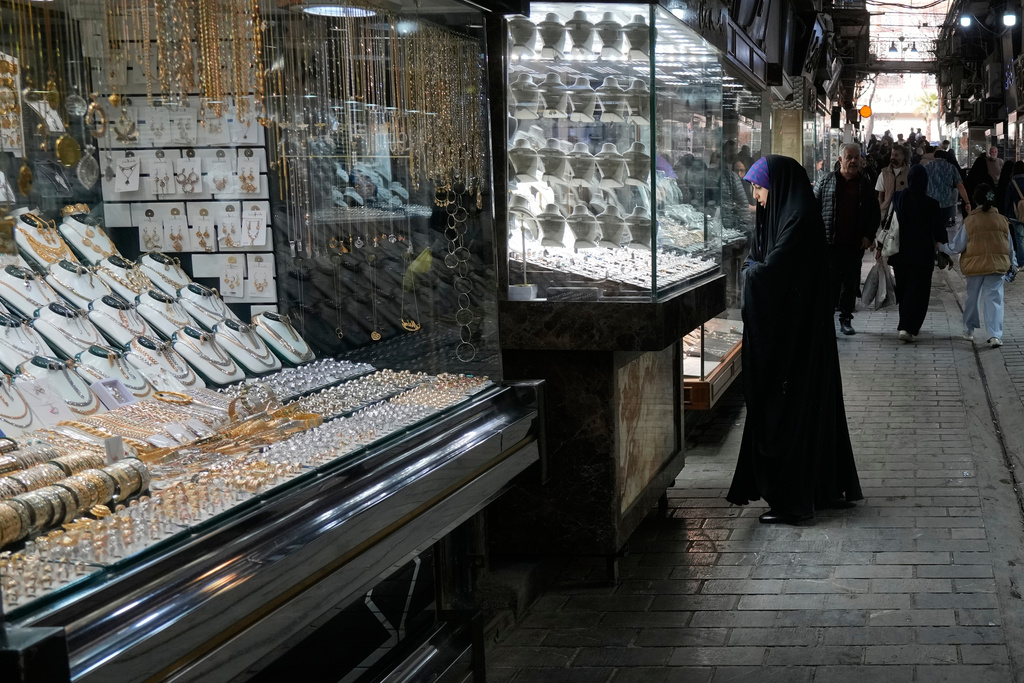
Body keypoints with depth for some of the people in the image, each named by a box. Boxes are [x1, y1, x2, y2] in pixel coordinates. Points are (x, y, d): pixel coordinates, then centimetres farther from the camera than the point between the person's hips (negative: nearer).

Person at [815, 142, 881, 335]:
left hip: (855, 244, 2)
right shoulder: (827, 181, 4)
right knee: (830, 282, -3)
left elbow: (875, 214, 13)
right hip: (830, 242, -2)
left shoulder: (866, 185, 9)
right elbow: (814, 207, 5)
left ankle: (846, 319, 15)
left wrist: (869, 236, 2)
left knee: (851, 283, 6)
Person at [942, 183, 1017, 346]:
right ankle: (995, 335, -13)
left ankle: (969, 331, 29)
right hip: (998, 264, 1)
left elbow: (957, 246, -2)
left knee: (972, 297, 16)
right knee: (994, 299, -1)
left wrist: (941, 246, 16)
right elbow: (1009, 246, 11)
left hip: (975, 265, -1)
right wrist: (1013, 264, 25)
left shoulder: (970, 221, -7)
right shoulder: (1002, 220, 1)